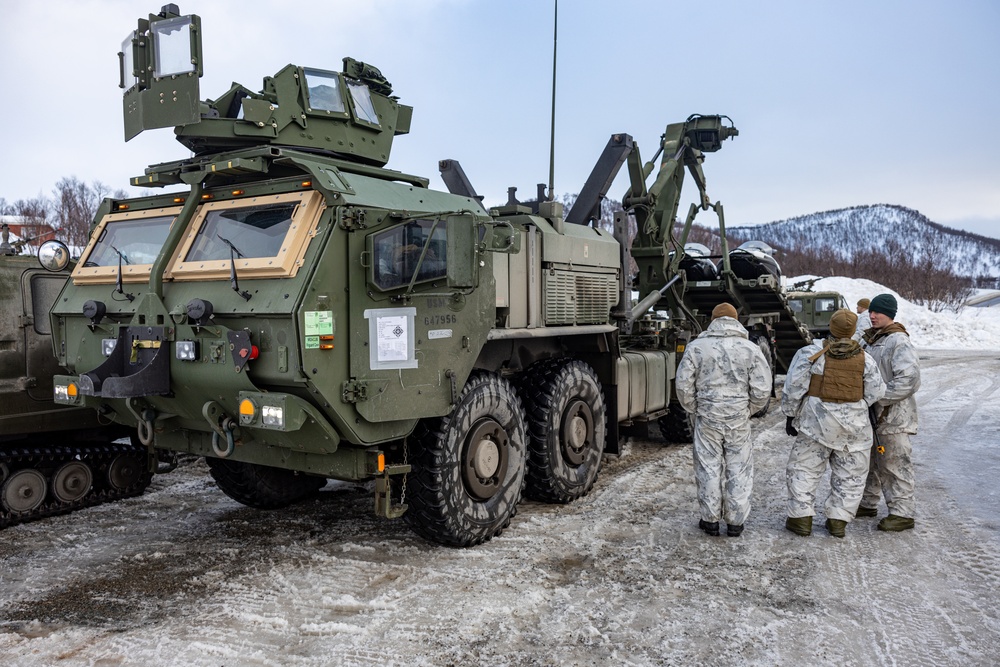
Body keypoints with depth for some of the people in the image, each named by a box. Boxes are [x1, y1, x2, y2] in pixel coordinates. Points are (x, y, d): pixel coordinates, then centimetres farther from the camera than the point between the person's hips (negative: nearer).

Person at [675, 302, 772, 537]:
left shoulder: (697, 347, -5)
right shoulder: (751, 349, -3)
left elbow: (684, 385, -4)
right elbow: (762, 390, -4)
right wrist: (748, 411, 12)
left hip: (707, 418, 0)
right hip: (739, 421, 1)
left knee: (708, 469, 10)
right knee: (738, 470, 11)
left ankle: (710, 520, 19)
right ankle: (735, 522, 19)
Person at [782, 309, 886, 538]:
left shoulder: (811, 353, -8)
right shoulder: (865, 359, 0)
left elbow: (794, 388, -8)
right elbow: (876, 393, 3)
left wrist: (790, 415, 3)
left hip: (818, 423, -2)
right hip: (854, 426, 2)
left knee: (803, 469, 9)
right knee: (849, 475, 15)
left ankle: (801, 518, 9)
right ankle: (838, 521, 17)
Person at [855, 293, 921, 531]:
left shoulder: (899, 342, -15)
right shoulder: (869, 340, 13)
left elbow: (909, 380, -23)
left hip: (893, 416, -9)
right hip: (870, 414, 9)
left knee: (895, 465, -3)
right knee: (870, 462, 18)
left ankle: (903, 513, 7)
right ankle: (867, 503, 30)